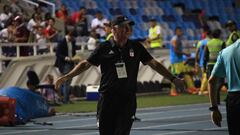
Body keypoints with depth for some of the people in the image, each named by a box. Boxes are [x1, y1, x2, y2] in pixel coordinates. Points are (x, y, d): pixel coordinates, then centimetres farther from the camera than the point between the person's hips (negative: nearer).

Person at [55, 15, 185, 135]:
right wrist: (67, 76, -1)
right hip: (107, 99, 0)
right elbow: (85, 64, 7)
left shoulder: (136, 47, 6)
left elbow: (154, 64, 11)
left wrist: (173, 79, 9)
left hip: (128, 100, 0)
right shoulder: (104, 48, 1)